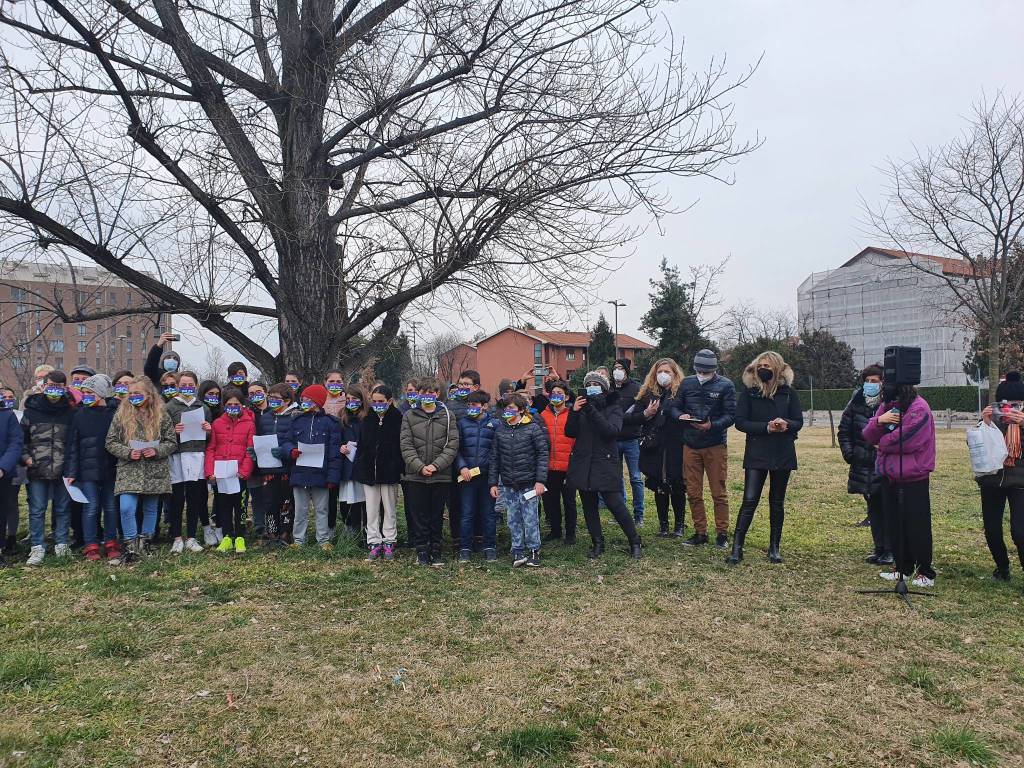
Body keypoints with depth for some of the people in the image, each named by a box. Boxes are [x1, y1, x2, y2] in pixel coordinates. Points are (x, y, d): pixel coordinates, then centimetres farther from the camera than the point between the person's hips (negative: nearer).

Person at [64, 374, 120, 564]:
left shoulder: (116, 412, -2)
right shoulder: (80, 414, 2)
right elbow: (73, 445, 2)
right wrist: (71, 471, -2)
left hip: (111, 468, 0)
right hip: (88, 469, 0)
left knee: (111, 507, 8)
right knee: (91, 507, 1)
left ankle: (111, 544, 18)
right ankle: (91, 547, 10)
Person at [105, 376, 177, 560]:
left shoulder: (161, 415, 2)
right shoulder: (121, 414, 3)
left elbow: (172, 442, 4)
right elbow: (110, 442, 3)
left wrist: (156, 451, -14)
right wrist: (128, 453, -13)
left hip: (154, 471, 1)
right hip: (129, 471, -1)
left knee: (150, 509, 10)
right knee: (126, 508, -14)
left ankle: (144, 542, 26)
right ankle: (130, 544, 0)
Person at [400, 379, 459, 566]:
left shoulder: (447, 415, 4)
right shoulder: (409, 416, 5)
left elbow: (453, 445, -2)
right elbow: (406, 445, -1)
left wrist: (436, 465, -13)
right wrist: (420, 467, -14)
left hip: (441, 475, 0)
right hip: (415, 476, 0)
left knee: (437, 516, 8)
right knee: (419, 516, 5)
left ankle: (436, 551, 19)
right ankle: (421, 551, 16)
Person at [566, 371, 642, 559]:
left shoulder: (613, 408, 0)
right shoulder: (582, 406, 11)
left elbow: (612, 431, -18)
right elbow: (569, 433, 1)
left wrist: (592, 411, -23)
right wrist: (574, 412, -15)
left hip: (605, 464, -4)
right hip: (582, 464, 4)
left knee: (616, 505, -8)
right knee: (589, 507, 9)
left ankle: (635, 543, 7)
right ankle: (597, 544, 22)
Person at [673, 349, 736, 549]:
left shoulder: (725, 385, -4)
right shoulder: (687, 383, 6)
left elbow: (731, 416, -8)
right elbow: (674, 407, 10)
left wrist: (712, 425, -24)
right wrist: (680, 416, -12)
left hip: (715, 445, -3)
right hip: (691, 445, 4)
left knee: (719, 492, 3)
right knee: (693, 493, 8)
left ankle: (722, 534, 15)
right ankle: (700, 533, 19)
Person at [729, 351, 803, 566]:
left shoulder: (788, 392, 4)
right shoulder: (748, 391, -1)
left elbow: (799, 421, 4)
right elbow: (740, 422, -6)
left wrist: (786, 425, -18)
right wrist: (766, 427, -18)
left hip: (783, 454, 2)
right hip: (756, 453, -2)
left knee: (777, 502, 10)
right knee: (749, 500, -9)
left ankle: (774, 548, 21)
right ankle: (737, 548, -6)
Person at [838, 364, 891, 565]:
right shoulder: (856, 403, 2)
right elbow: (843, 430, 10)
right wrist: (848, 452, 0)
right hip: (863, 465, 4)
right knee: (873, 508, 14)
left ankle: (890, 550, 12)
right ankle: (879, 547, 24)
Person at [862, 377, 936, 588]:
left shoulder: (919, 409, -15)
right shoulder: (886, 406, 10)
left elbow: (905, 440, -23)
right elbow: (868, 435, 5)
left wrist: (881, 443, -5)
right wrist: (879, 421, -16)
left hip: (913, 478, -8)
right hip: (889, 475, 8)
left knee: (917, 526, 0)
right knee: (894, 524, 14)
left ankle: (925, 572, 11)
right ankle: (902, 567, 26)